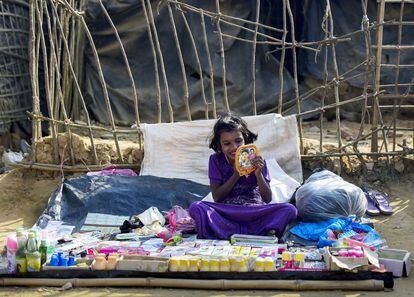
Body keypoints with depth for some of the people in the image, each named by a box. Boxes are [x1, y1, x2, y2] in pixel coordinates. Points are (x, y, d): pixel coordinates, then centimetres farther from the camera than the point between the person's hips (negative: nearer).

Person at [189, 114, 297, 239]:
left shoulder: (256, 160, 0)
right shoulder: (216, 161, 3)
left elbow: (267, 199, -3)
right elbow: (216, 197, -4)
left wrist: (258, 175, -20)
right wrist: (236, 175, -14)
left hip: (255, 214, 0)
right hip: (225, 214, 1)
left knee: (290, 210, -23)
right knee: (195, 207, -30)